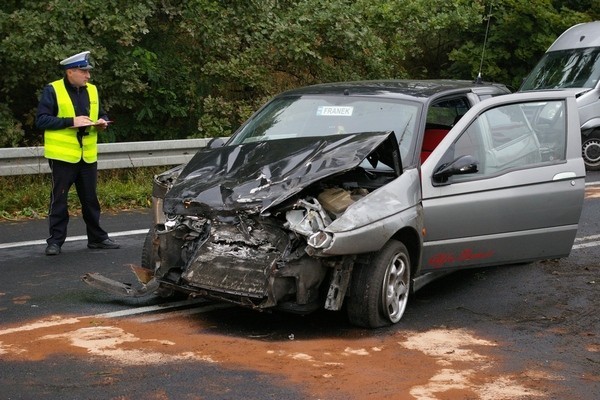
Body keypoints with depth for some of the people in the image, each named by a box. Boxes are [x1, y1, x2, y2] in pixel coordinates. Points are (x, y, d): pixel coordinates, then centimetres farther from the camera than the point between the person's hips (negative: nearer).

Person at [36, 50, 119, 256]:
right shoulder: (52, 90, -7)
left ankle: (97, 238, 21)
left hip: (88, 155, 5)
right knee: (59, 200, 1)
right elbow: (41, 120, -12)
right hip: (62, 155, -5)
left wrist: (102, 122, -3)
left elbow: (101, 115, 22)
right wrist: (71, 121, -20)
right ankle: (55, 241, 10)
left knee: (90, 199, 11)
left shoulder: (92, 90, 10)